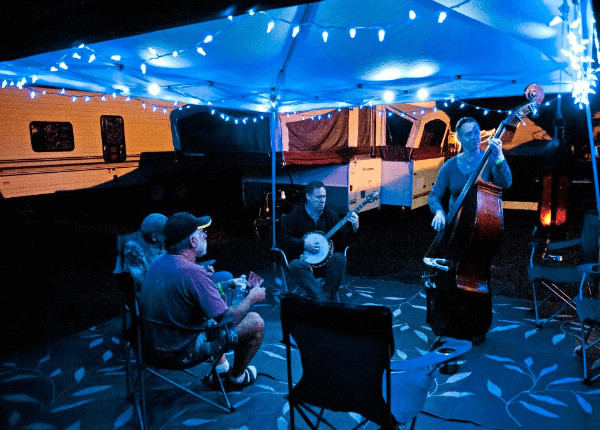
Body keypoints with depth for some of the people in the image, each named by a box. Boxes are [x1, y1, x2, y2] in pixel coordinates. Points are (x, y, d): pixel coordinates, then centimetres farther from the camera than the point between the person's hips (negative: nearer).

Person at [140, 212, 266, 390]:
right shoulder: (194, 272, -28)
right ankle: (236, 378, 23)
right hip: (183, 352, -9)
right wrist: (251, 298, -5)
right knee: (256, 322, -1)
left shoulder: (157, 263, -2)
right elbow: (227, 320, -24)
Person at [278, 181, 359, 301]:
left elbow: (342, 239, 7)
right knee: (296, 266, -35)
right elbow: (283, 239, -6)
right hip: (303, 259, -2)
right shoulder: (295, 215, 1)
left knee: (339, 258, -28)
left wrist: (353, 228, -12)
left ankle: (329, 296, -25)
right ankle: (323, 300, -38)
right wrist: (303, 245, -18)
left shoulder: (330, 215, 10)